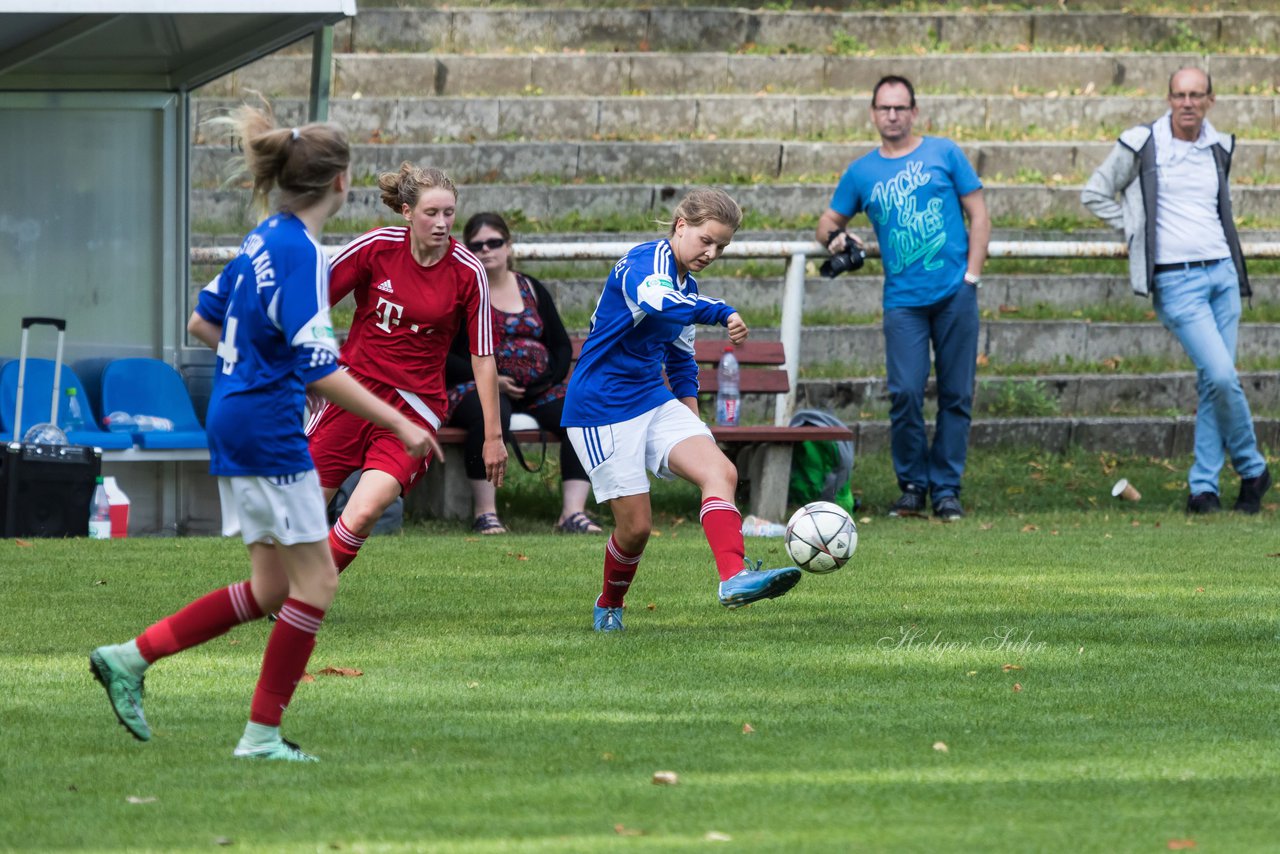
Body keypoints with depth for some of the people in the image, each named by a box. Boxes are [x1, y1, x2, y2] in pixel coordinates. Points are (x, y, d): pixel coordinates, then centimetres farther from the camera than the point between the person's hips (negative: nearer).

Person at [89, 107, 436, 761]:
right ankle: (262, 733, 3)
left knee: (271, 587, 14)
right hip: (269, 431, -10)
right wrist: (399, 425, -22)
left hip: (234, 423, 10)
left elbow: (202, 321, 22)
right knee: (315, 581, -1)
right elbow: (320, 369, -24)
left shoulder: (264, 242, 10)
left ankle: (131, 657, 12)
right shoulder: (302, 254, -19)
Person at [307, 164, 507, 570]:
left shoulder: (468, 273, -8)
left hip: (414, 405, -1)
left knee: (363, 514, -20)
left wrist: (493, 435, -2)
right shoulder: (376, 246, -8)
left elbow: (483, 357, -2)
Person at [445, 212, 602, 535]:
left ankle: (573, 513, -28)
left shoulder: (531, 289, 19)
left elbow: (562, 345, 19)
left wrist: (552, 377, -3)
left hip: (538, 391, 4)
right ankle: (485, 514, -35)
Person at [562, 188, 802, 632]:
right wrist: (724, 314, -44)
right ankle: (609, 606, 23)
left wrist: (691, 418, 21)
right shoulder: (646, 261, -15)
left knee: (721, 471, -16)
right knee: (636, 525, -4)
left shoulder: (687, 286, 12)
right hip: (601, 409, -8)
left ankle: (734, 576, -30)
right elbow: (656, 302, -40)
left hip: (653, 401, 8)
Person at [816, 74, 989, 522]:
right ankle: (912, 485, 4)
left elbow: (979, 215, 7)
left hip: (955, 294, -1)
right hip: (903, 299, 1)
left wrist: (972, 275, -3)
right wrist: (835, 237, -4)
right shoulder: (862, 173, 11)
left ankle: (946, 488, 8)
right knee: (905, 393, -11)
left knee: (956, 394, 1)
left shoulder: (944, 154, 6)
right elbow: (829, 221, 21)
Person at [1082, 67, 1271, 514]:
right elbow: (1095, 194, 5)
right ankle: (1252, 468, 1)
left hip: (1222, 272, 5)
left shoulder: (1219, 147, 11)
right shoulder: (1141, 145, -4)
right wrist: (1138, 232, 1)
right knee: (1222, 376, -16)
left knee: (1214, 384, 2)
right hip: (1176, 280, -5)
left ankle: (1203, 486, 8)